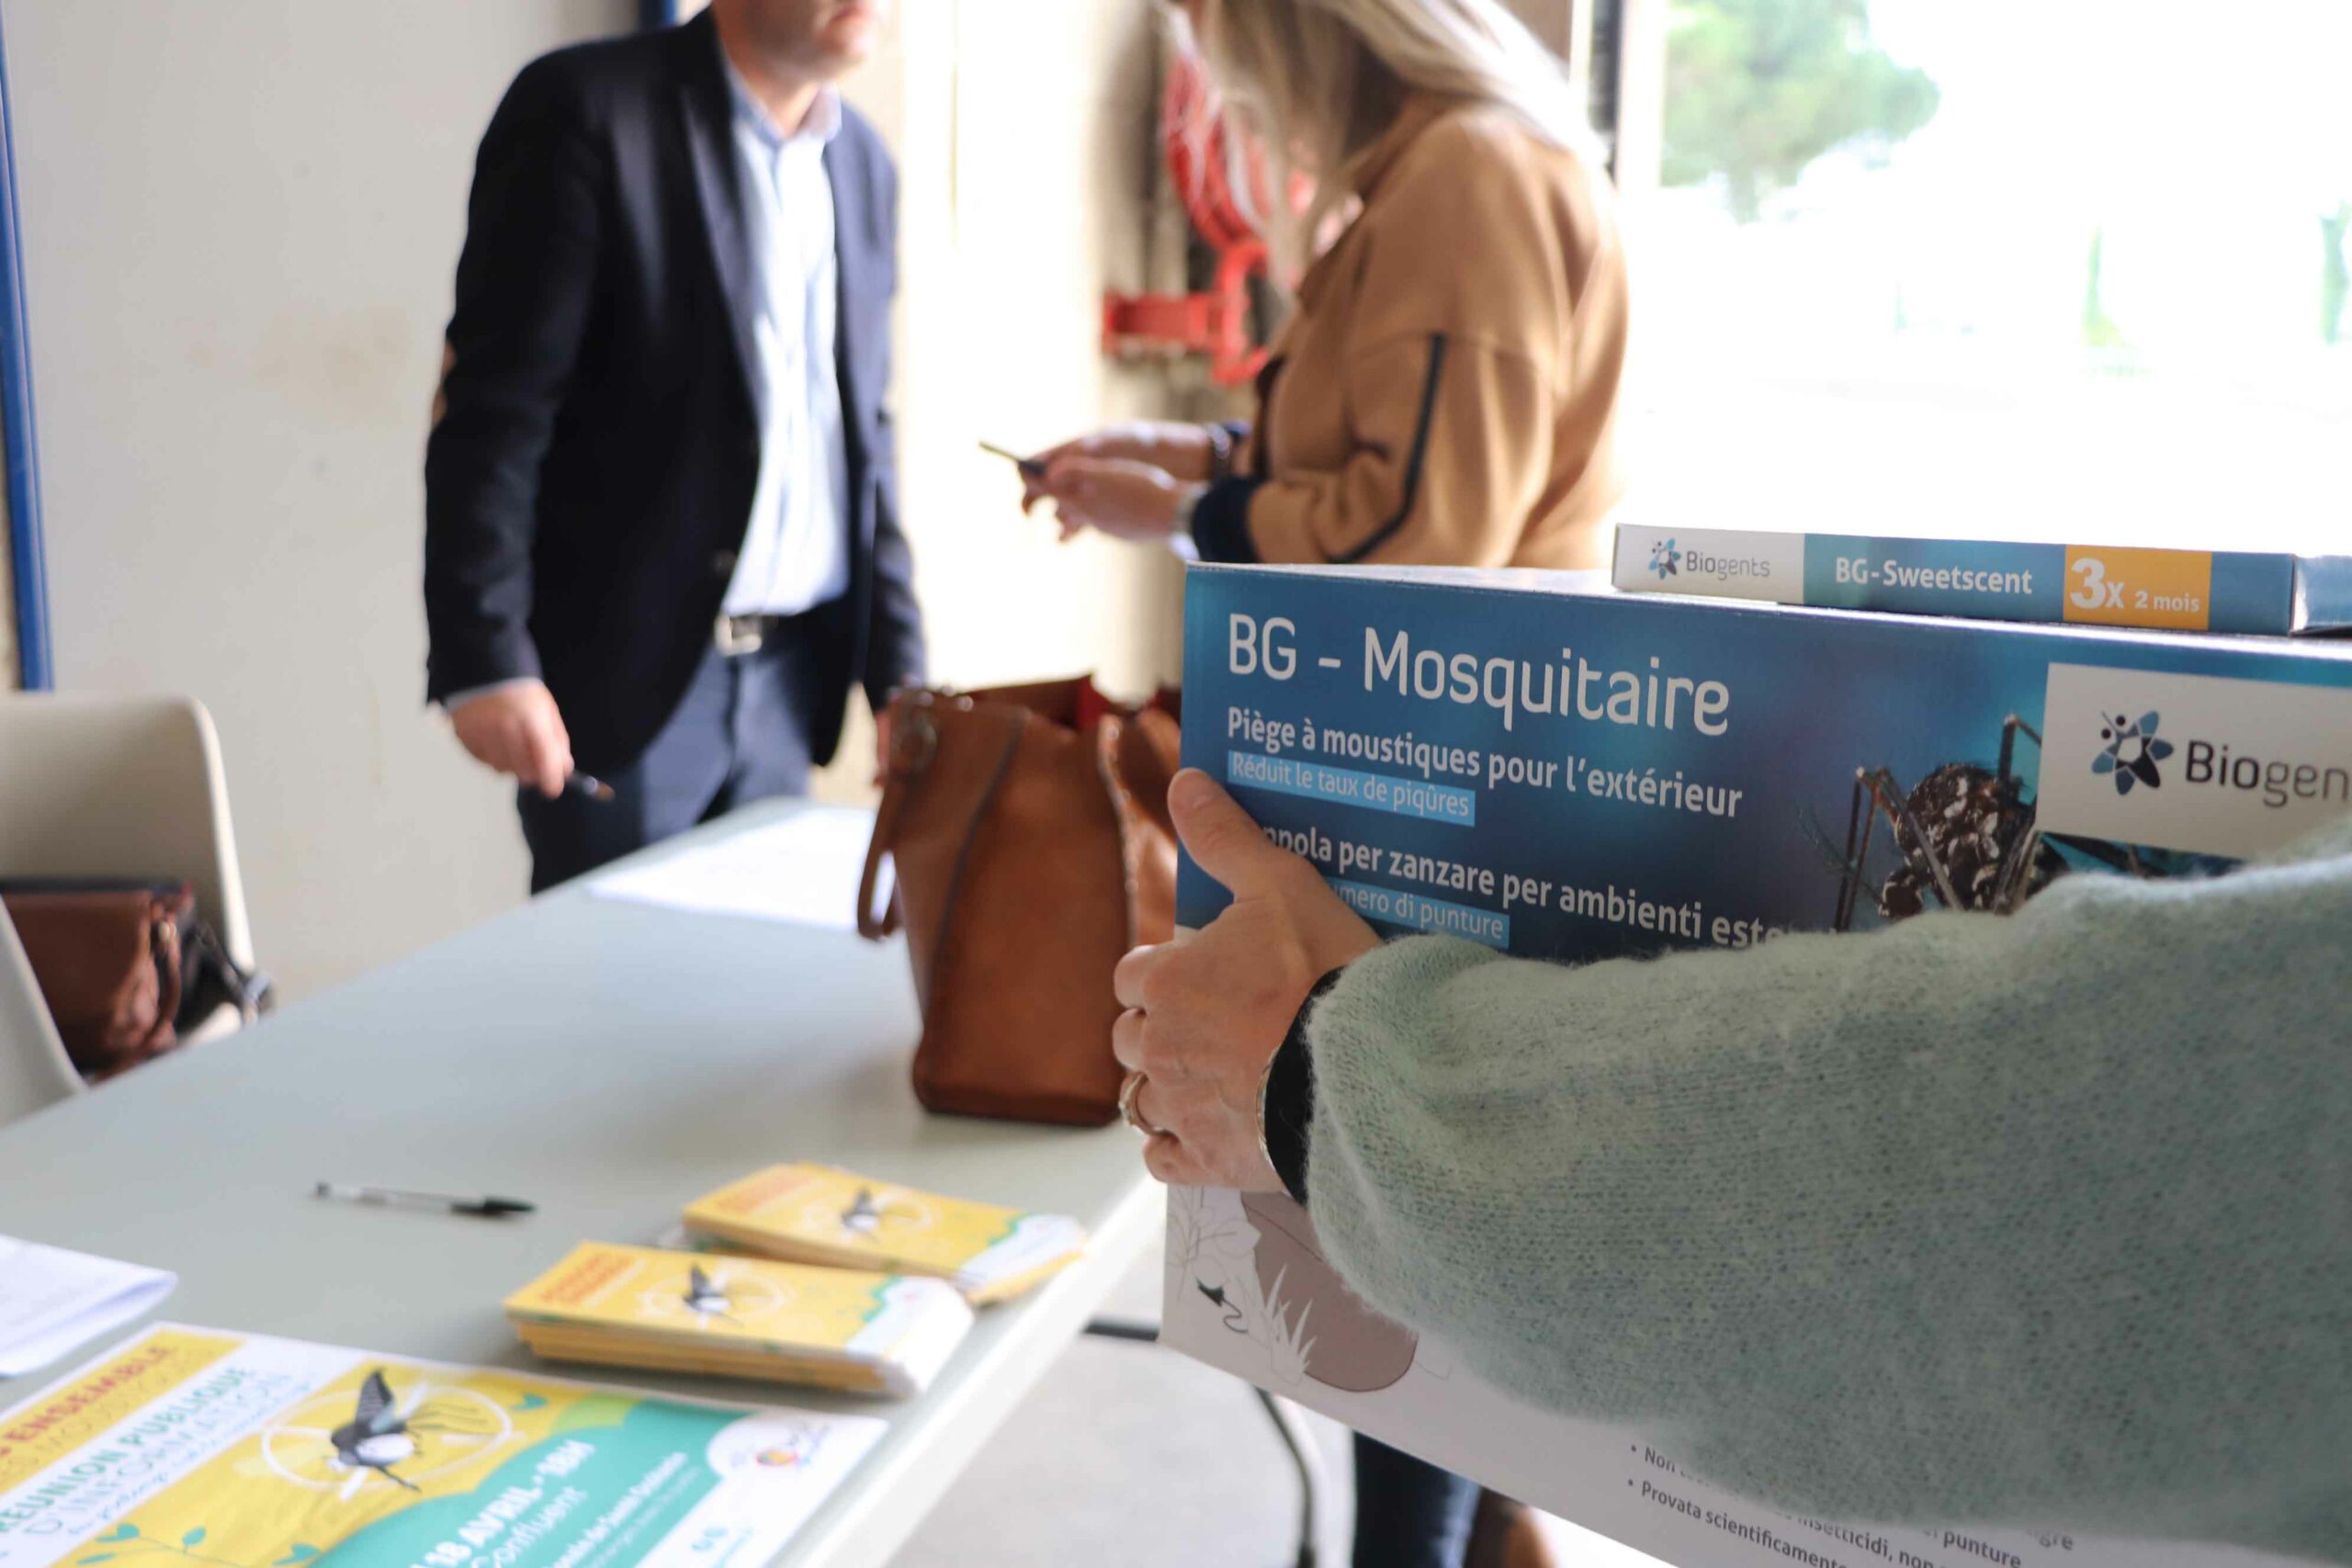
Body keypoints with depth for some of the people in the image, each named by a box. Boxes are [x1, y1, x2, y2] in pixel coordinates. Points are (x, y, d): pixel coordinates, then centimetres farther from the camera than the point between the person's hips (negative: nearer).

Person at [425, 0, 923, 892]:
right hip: (621, 676, -5)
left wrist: (897, 674, 11)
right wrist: (485, 661, -18)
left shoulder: (863, 162, 12)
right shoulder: (586, 110, -8)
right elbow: (492, 410, -12)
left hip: (788, 679, 6)